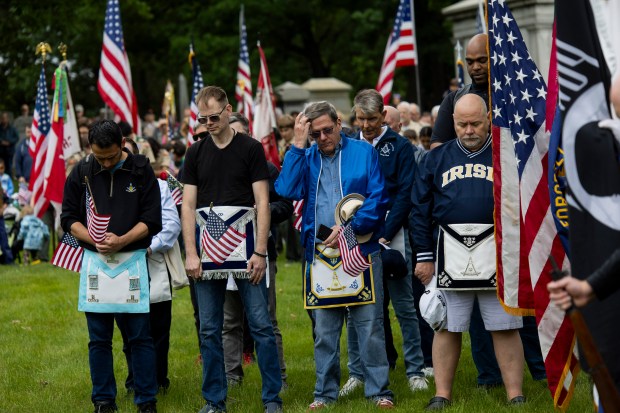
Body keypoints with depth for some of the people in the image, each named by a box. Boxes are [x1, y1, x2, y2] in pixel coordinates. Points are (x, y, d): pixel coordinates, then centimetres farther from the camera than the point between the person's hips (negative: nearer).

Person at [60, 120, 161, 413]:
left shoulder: (141, 171, 0)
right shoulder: (82, 173, 5)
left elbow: (152, 221, -2)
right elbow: (68, 218, 8)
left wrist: (121, 241, -16)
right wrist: (94, 239, -10)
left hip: (132, 259, -2)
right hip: (94, 261, 2)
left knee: (140, 337, -1)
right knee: (99, 339, 6)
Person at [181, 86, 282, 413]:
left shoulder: (250, 148, 0)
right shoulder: (196, 153, 8)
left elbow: (262, 202, -3)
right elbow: (188, 205, 6)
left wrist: (260, 252, -11)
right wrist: (191, 254, -3)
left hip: (245, 249, -3)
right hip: (208, 252, 3)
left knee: (261, 325, -3)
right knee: (209, 331, 5)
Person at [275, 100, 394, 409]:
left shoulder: (363, 152, 2)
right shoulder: (305, 158, 9)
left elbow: (377, 199, -4)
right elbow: (287, 190, -8)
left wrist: (349, 227, -15)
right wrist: (298, 145, -9)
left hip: (362, 250, -2)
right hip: (319, 253, 2)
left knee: (370, 326, -2)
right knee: (324, 329, 7)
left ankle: (379, 390, 4)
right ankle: (325, 392, 15)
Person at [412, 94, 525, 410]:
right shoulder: (437, 158, 10)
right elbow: (420, 209, 11)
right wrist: (424, 256, 6)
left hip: (497, 252, -2)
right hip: (451, 253, 2)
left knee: (505, 329, 1)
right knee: (447, 327, 6)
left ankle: (515, 395, 7)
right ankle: (442, 395, 13)